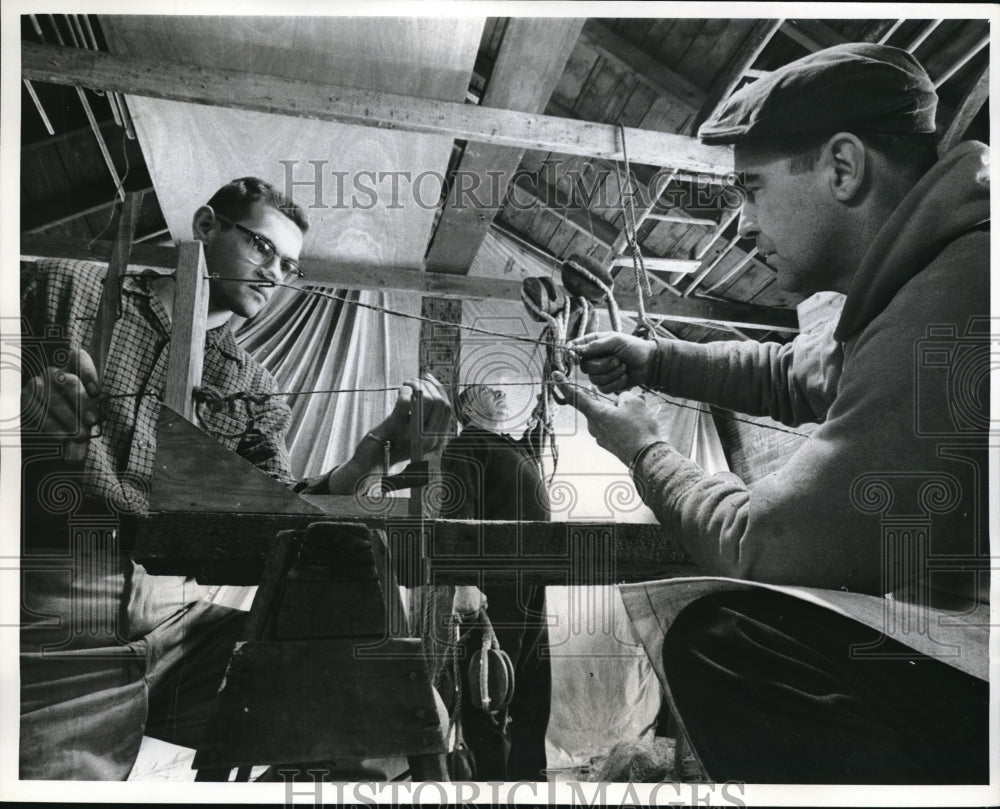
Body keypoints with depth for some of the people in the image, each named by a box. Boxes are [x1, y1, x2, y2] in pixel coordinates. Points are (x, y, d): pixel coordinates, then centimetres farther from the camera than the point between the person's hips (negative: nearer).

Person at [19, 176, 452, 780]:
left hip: (176, 617, 4)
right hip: (46, 626, -3)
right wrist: (25, 397, -17)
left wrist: (379, 448, -11)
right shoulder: (62, 290, 6)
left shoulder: (254, 391, 13)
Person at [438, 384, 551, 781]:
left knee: (533, 687, 12)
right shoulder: (466, 446, -1)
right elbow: (457, 515, -14)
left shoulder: (514, 447, 23)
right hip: (493, 581, -9)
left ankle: (528, 772, 23)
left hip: (530, 583, 9)